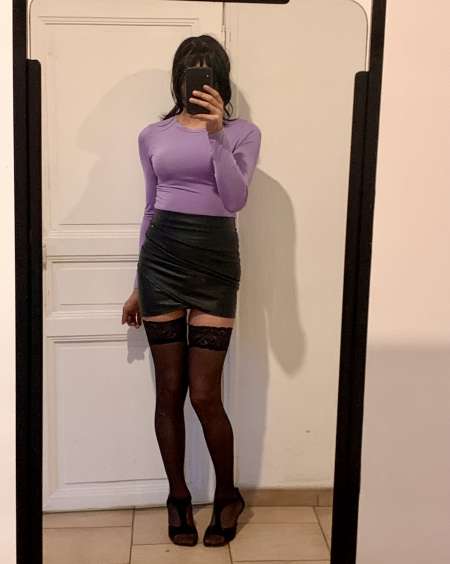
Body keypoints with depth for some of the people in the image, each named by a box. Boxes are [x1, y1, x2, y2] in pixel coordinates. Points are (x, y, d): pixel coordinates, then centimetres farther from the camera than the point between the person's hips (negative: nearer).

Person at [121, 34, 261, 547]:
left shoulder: (243, 132, 3)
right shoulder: (152, 135, 10)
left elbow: (235, 199, -11)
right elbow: (151, 210, 15)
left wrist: (216, 133, -20)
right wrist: (138, 284, 16)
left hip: (215, 260, -2)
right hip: (161, 257, 3)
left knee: (204, 394, -3)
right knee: (169, 391, 6)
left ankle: (227, 495, 21)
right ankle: (178, 496, 26)